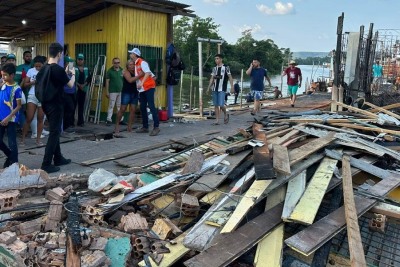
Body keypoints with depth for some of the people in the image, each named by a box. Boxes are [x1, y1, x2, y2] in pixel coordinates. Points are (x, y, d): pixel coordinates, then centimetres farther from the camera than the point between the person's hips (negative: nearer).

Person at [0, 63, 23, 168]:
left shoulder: (17, 88, -12)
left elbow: (19, 106, -12)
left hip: (11, 119, -6)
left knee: (12, 143, 2)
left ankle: (14, 164, 14)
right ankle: (10, 156, 33)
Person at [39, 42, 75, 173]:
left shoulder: (43, 69, 6)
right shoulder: (59, 69, -18)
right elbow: (70, 84, -6)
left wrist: (65, 73, 24)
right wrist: (73, 75, 12)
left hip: (46, 104, 9)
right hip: (56, 105, -9)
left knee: (54, 131, 19)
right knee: (54, 133, -3)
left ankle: (58, 158, 30)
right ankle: (46, 164, -3)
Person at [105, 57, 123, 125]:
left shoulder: (122, 71, 8)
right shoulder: (110, 71, -1)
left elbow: (125, 81, 13)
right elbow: (107, 81, -1)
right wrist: (107, 91, -7)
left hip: (121, 91, 3)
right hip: (112, 92, -3)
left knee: (120, 106, 8)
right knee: (111, 106, -3)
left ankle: (121, 119, 14)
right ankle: (109, 120, 1)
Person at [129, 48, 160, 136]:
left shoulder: (142, 62, -11)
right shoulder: (135, 64, 15)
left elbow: (147, 73, -26)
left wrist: (142, 83, -35)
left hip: (149, 87, -9)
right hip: (142, 89, 9)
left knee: (151, 106, -11)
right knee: (142, 107, 8)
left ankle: (156, 127, -10)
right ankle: (145, 127, 15)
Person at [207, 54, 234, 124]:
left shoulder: (226, 67, -1)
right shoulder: (214, 68, 13)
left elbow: (230, 77, -2)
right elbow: (212, 78, 15)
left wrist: (232, 86, -12)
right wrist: (209, 87, 10)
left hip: (222, 89, -5)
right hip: (215, 89, 5)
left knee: (221, 105, -12)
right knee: (215, 105, 4)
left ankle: (225, 114, 16)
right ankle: (217, 120, 9)